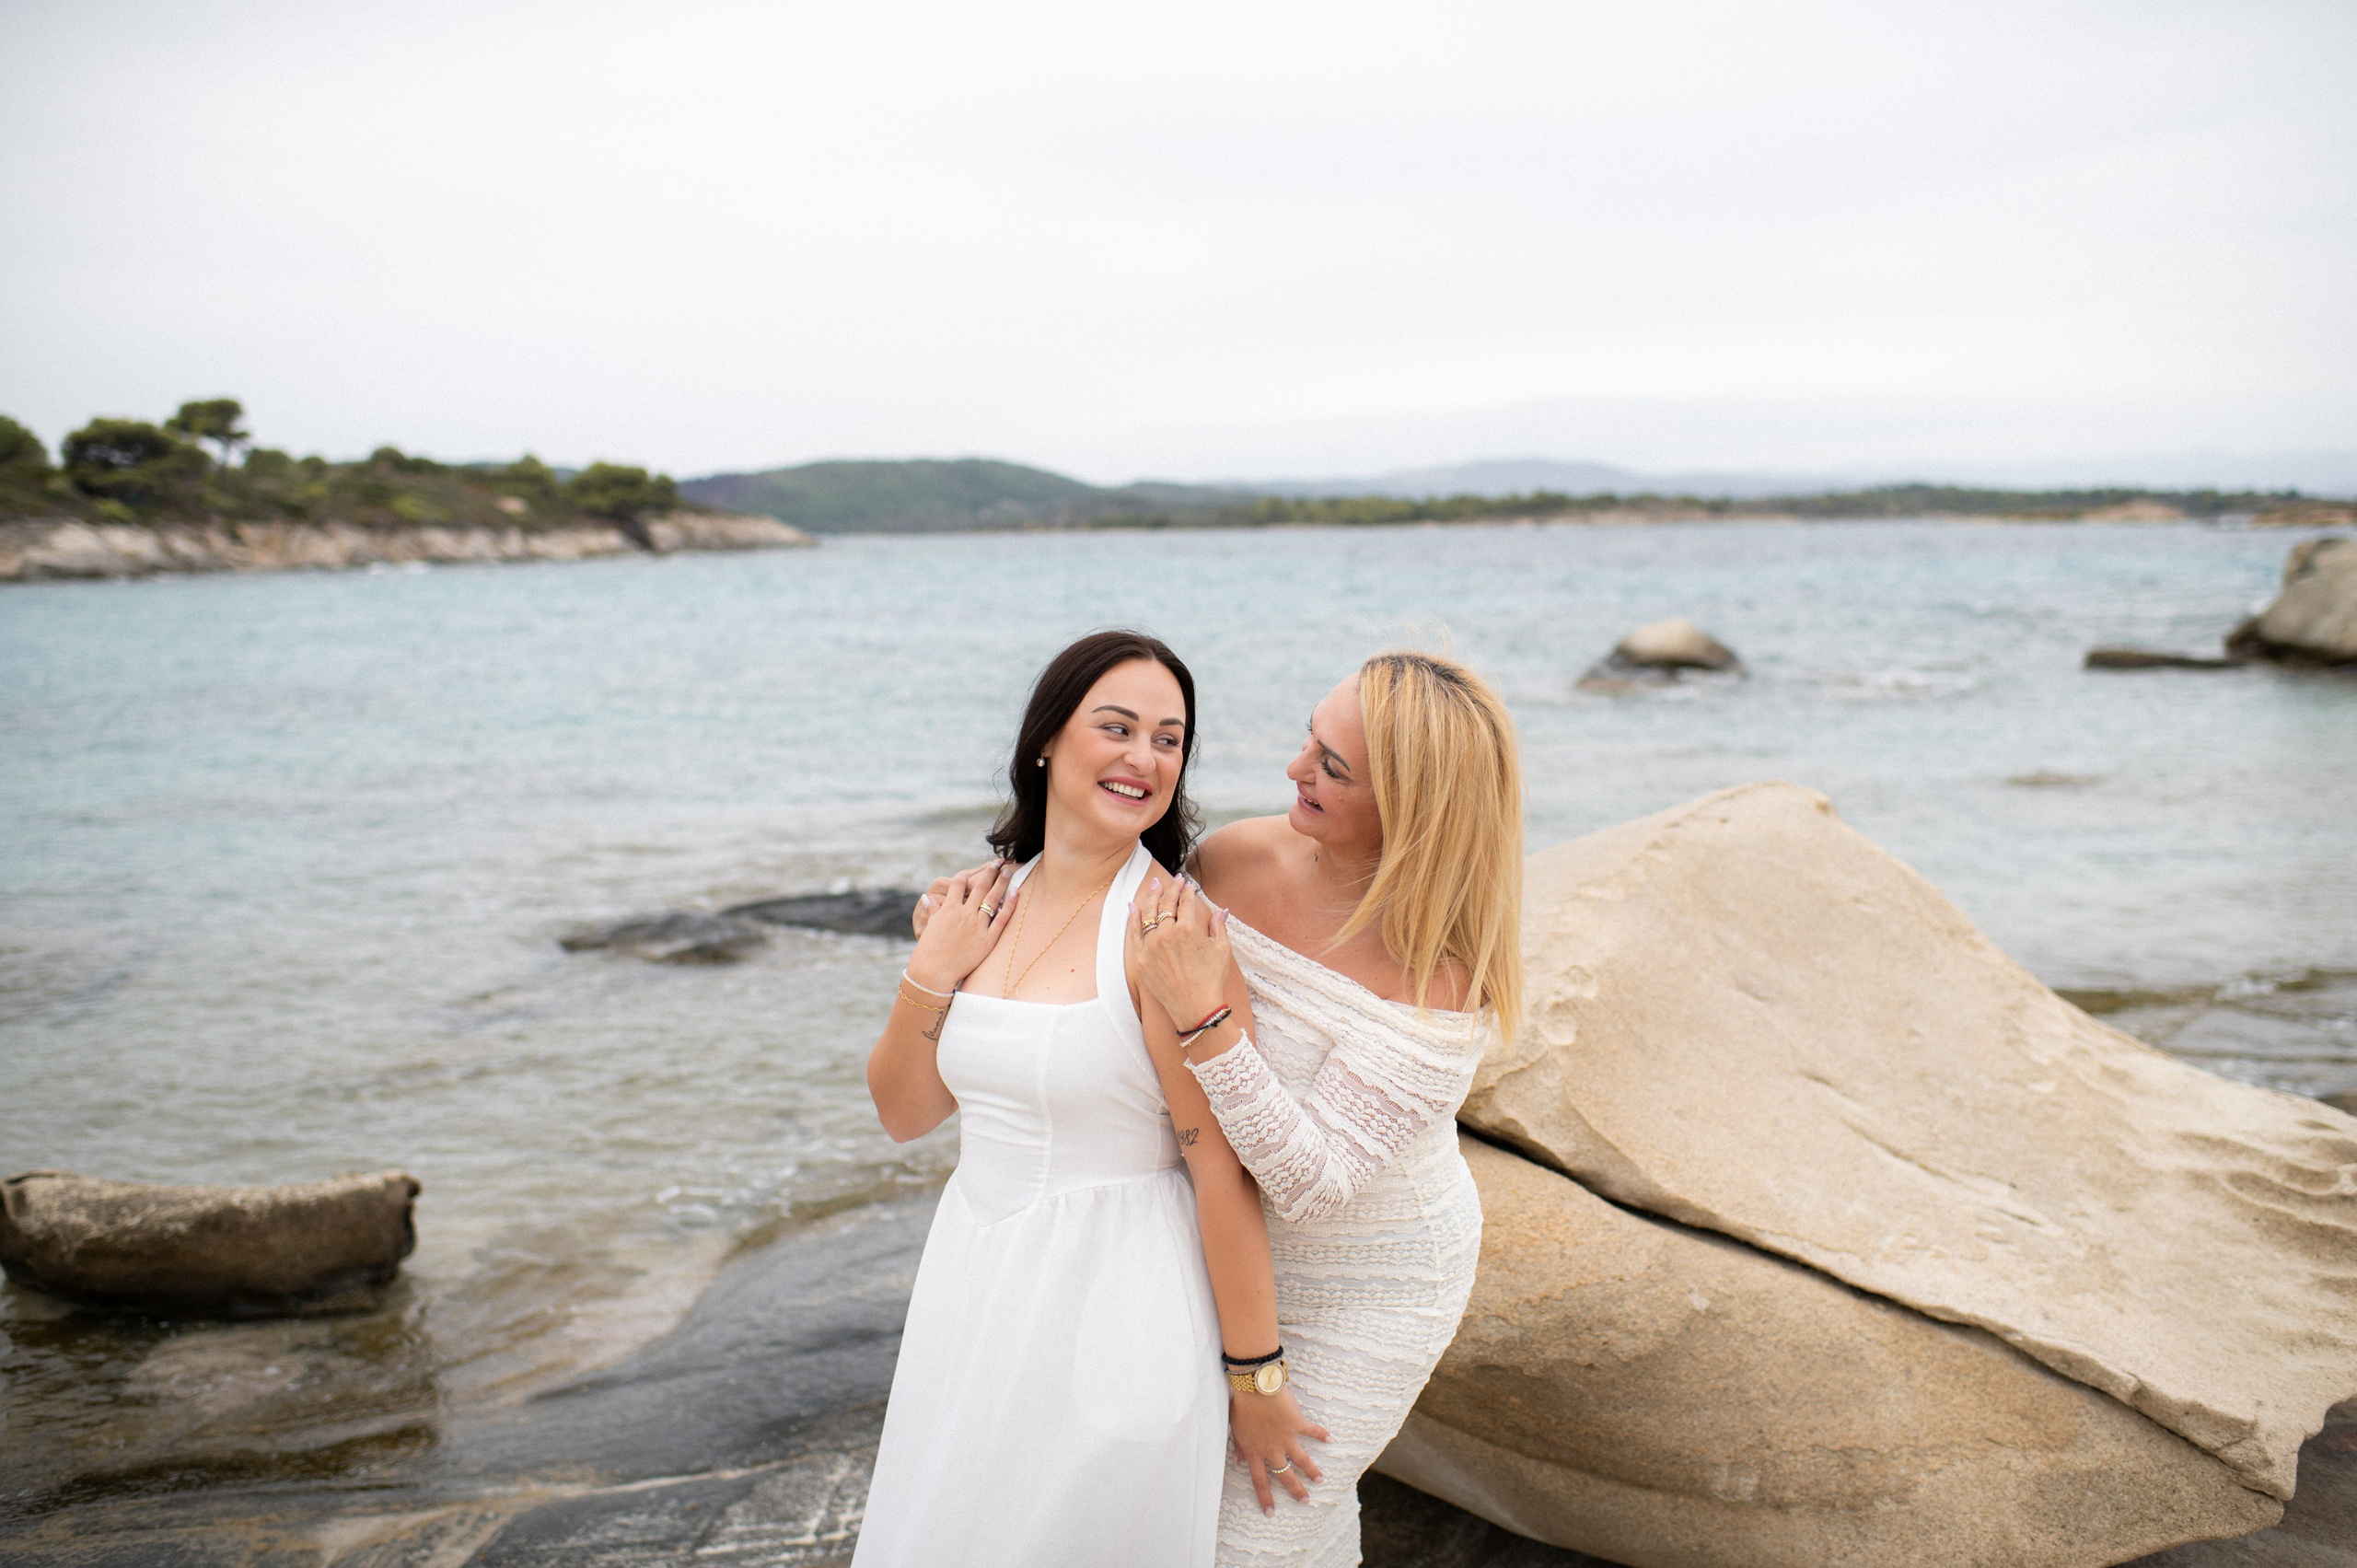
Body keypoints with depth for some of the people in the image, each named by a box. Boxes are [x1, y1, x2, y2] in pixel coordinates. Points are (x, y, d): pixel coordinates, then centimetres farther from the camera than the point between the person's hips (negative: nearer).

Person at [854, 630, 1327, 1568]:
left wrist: (1255, 1380, -15)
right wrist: (930, 973, -8)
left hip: (1118, 1300, -6)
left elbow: (1224, 1169, -18)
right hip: (978, 1284, 7)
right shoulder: (982, 907, 2)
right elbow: (904, 1114, 7)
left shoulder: (1170, 927, -19)